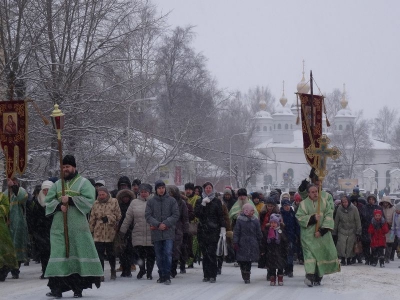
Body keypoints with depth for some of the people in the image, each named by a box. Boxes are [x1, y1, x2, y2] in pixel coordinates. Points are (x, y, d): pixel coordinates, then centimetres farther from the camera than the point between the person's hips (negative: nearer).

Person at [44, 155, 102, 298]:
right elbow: (48, 201, 10)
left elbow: (89, 200, -9)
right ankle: (57, 287, -8)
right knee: (59, 254, -5)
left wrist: (70, 200, -15)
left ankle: (78, 287, 2)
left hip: (77, 226, -3)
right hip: (59, 226, 3)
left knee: (78, 253, -3)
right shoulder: (57, 184, 16)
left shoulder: (83, 183, 3)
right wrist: (59, 206, -10)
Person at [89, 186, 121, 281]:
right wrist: (91, 230, 9)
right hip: (98, 233, 1)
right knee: (99, 254, -4)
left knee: (111, 253, 11)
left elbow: (118, 216, 2)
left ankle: (113, 272, 28)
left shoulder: (114, 202, 2)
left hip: (110, 233, -1)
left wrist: (108, 218, -8)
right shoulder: (96, 204, 8)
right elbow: (92, 219, 11)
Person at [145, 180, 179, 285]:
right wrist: (157, 224, -13)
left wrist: (166, 223, -11)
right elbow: (148, 216, 1)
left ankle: (167, 276, -9)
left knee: (168, 254, -11)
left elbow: (176, 215, 1)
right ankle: (162, 275, 17)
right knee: (159, 256, 7)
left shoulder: (171, 200, 3)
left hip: (169, 233, -2)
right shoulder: (151, 201, 5)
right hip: (156, 233, 2)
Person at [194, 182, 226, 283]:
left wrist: (223, 227, -5)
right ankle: (206, 275, 8)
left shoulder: (217, 202, 7)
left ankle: (212, 275, -9)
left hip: (213, 230, -3)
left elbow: (221, 216, 5)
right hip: (202, 230, 3)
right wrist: (203, 204, -10)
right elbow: (196, 214, -1)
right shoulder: (199, 201, 12)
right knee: (205, 254, 3)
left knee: (211, 253, -11)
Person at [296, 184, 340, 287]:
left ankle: (318, 277, 12)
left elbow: (329, 216, -1)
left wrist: (321, 230, -12)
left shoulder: (324, 201, 6)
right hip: (308, 235, -3)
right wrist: (312, 218, -18)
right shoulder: (303, 204, 2)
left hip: (323, 235, 3)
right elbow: (299, 217, -5)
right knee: (310, 252, -16)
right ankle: (309, 274, -27)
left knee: (323, 253, 2)